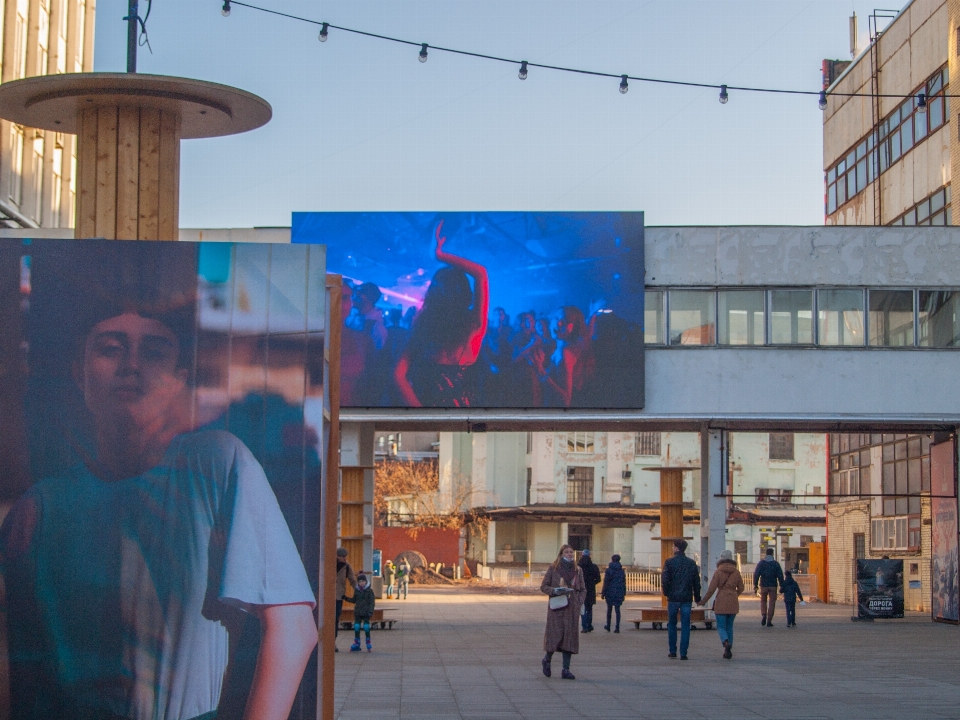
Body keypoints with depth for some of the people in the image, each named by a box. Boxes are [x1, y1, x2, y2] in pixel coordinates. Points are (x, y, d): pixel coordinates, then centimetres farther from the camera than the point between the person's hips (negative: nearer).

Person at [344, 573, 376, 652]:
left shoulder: (369, 590, -4)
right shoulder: (357, 590, 8)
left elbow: (372, 602, -5)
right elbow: (354, 600, 18)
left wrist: (371, 611, -14)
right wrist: (346, 598, 4)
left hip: (366, 613, -4)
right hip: (358, 612, 4)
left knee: (366, 627, -5)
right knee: (356, 627, 1)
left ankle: (368, 644, 7)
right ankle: (356, 644, 9)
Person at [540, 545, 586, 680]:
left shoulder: (577, 571, 10)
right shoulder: (553, 569, 1)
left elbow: (583, 589, 16)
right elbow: (543, 586, 2)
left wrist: (581, 601, -1)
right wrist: (554, 590, -16)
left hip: (572, 608, 3)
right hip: (556, 607, -3)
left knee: (570, 636, 0)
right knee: (555, 634, -6)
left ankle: (566, 670, 3)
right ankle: (547, 660, 22)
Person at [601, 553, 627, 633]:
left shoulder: (608, 570, -8)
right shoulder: (622, 571, 4)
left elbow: (606, 582, -8)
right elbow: (624, 583, 8)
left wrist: (603, 593, -3)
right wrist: (624, 593, 16)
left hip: (610, 592, -2)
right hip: (619, 593, 2)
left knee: (609, 609, 12)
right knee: (617, 609, 2)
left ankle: (608, 626, 21)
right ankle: (617, 627, -4)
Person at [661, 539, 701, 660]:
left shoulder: (669, 562, -5)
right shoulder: (692, 563, 5)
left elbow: (664, 580, -11)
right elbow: (696, 582, 7)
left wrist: (667, 592, 3)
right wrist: (697, 597, 14)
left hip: (673, 598, -2)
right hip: (687, 598, 2)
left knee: (671, 624, 12)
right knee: (685, 626, 3)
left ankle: (672, 651, 10)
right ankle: (683, 653, -2)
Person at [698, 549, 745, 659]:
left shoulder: (718, 572, -7)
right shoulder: (736, 572, 3)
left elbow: (712, 588, -9)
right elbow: (741, 588, 10)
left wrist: (703, 601, 3)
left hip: (721, 602, -4)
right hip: (733, 603, 4)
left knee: (721, 627, 1)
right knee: (729, 626, 14)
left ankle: (726, 642, -28)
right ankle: (728, 651, 12)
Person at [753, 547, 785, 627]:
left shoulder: (761, 563, -1)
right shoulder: (776, 563, 0)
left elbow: (756, 574, -7)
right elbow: (780, 575, -4)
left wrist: (755, 584, -3)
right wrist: (781, 585, 2)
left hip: (763, 585, 0)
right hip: (773, 586, 0)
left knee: (763, 601, 17)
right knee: (771, 603, 5)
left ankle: (763, 615, -5)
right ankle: (769, 621, 1)